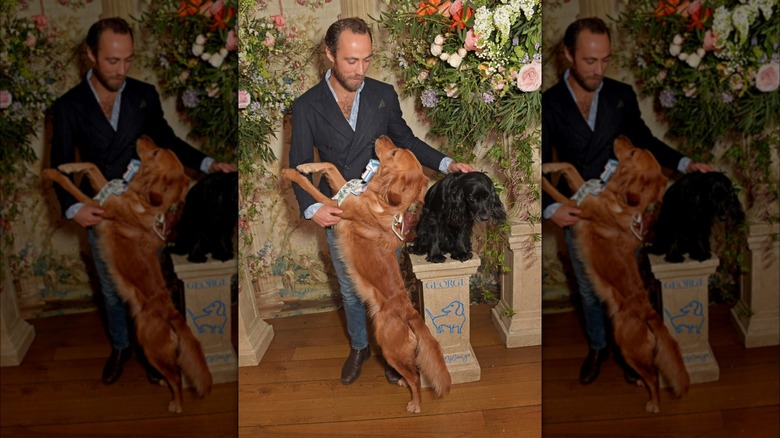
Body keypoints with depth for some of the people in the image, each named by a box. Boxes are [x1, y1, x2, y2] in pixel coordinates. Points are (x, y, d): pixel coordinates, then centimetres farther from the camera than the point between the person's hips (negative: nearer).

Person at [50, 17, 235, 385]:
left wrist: (207, 163, -6)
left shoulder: (145, 95, -7)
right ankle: (120, 347, 40)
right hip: (100, 216, 0)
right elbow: (61, 165, -8)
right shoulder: (69, 106, -11)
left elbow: (166, 140, 7)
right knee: (112, 290, 18)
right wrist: (73, 208, -24)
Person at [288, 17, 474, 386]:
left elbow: (405, 140, 7)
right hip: (338, 217, 0)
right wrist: (312, 208, -23)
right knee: (350, 290, 18)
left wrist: (446, 163, -5)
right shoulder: (306, 106, -10)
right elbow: (300, 165, -7)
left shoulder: (383, 94, -6)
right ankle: (359, 347, 41)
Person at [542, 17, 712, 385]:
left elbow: (644, 140, 10)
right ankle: (597, 347, 40)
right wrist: (551, 208, -27)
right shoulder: (550, 104, -11)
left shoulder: (622, 95, -6)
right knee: (589, 290, 18)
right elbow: (542, 165, -11)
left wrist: (684, 163, -3)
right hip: (577, 216, -1)